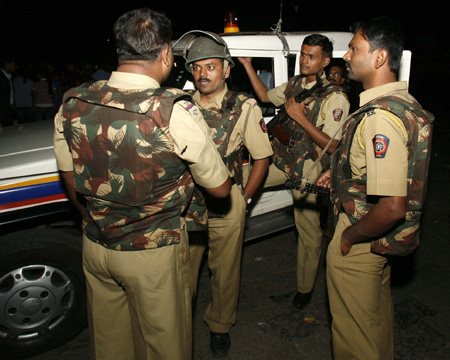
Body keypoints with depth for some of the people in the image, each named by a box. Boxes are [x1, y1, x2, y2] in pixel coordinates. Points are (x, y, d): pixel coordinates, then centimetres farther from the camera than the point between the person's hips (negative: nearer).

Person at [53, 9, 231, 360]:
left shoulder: (72, 104, -7)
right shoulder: (175, 112, -24)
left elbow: (70, 178, 7)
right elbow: (220, 189, -13)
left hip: (95, 248, 5)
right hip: (154, 254, -5)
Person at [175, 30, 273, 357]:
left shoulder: (244, 108, -4)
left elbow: (262, 158, 0)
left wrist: (244, 198, -5)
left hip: (225, 207, -2)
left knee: (225, 271, 14)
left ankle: (220, 326, 38)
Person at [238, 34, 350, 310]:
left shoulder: (335, 97, -14)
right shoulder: (294, 85, 6)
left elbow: (333, 146, -19)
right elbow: (266, 96, 23)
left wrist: (301, 117, -24)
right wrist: (248, 65, 15)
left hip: (308, 172, -6)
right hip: (281, 162, 6)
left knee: (309, 231, 7)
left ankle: (305, 288, 26)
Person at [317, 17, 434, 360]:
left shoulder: (380, 117, -30)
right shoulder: (404, 102, 3)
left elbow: (393, 207, -34)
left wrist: (349, 236, -18)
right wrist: (342, 175, 10)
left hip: (359, 244, -10)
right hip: (384, 240, 10)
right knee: (378, 316, 30)